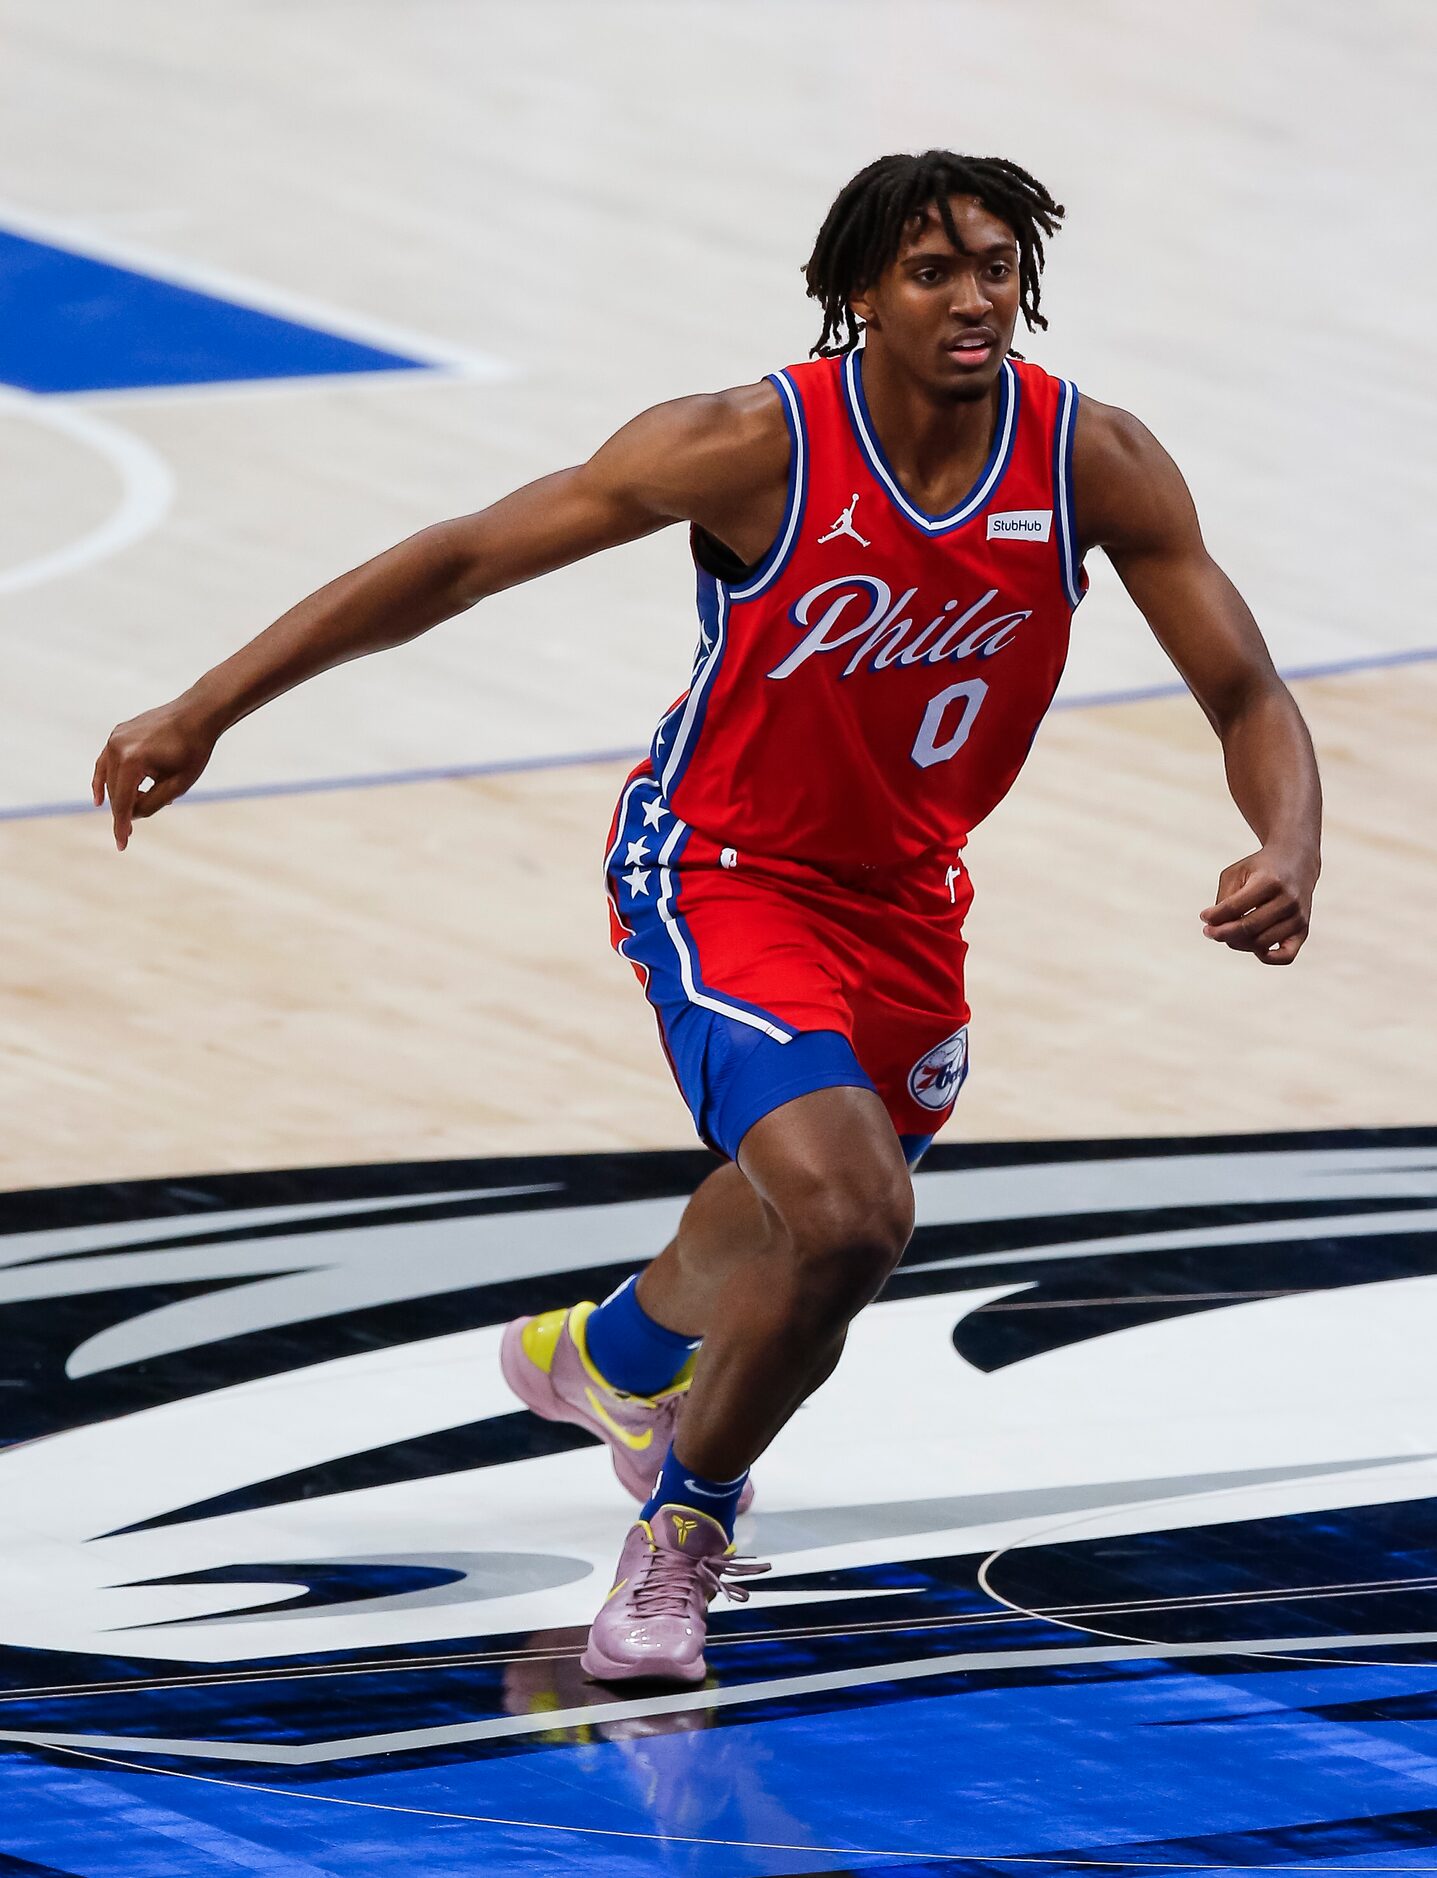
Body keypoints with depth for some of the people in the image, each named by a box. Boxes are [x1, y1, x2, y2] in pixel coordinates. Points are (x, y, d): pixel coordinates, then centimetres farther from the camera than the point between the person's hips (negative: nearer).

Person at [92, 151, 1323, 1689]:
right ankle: (686, 1525, 1)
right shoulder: (758, 447, -26)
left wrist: (1287, 854, -31)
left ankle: (611, 1355, 62)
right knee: (847, 1219, -26)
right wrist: (205, 709, -24)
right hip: (719, 869, -5)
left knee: (802, 1205, 26)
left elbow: (1248, 698, -8)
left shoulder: (1095, 463, -16)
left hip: (905, 896, 6)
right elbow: (459, 561, -21)